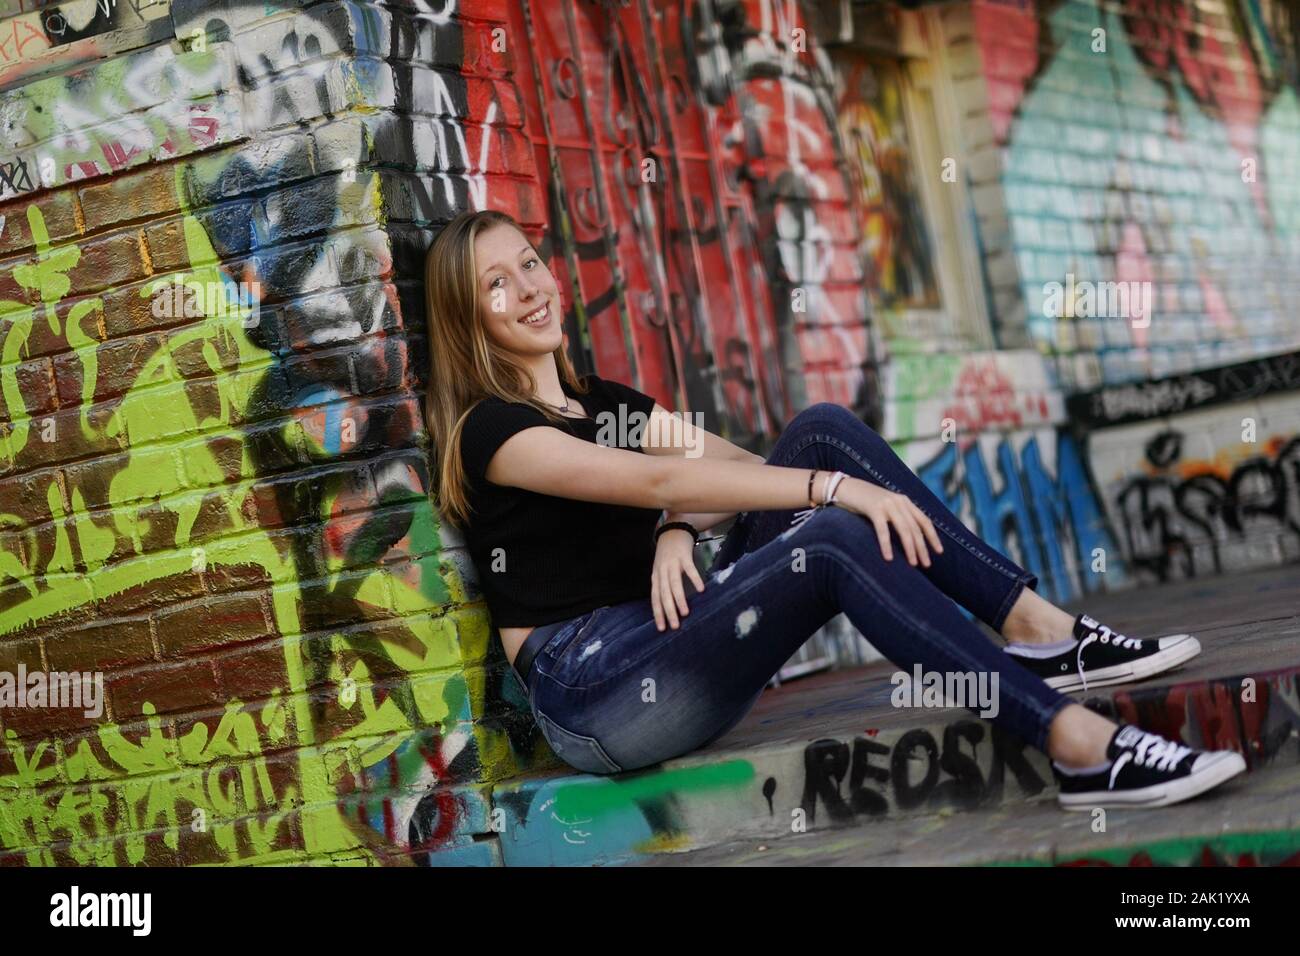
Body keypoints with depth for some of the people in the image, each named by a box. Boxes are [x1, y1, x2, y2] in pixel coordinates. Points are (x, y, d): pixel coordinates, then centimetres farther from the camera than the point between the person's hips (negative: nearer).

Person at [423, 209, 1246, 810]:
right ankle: (1078, 746, -38)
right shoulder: (490, 430, -7)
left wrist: (676, 529, -11)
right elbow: (660, 482, -20)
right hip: (597, 695, -8)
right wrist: (837, 488, -27)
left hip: (675, 641, 8)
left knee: (823, 429, -7)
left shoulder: (602, 402, 19)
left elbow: (741, 464, 11)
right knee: (835, 542, -30)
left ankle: (1035, 627, -14)